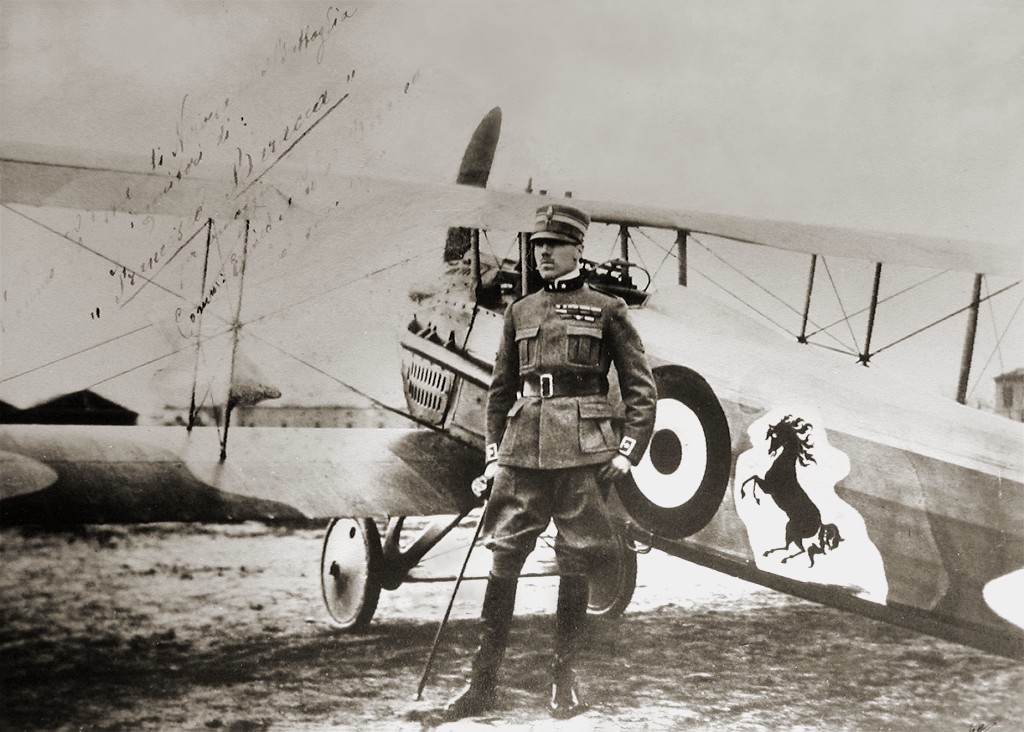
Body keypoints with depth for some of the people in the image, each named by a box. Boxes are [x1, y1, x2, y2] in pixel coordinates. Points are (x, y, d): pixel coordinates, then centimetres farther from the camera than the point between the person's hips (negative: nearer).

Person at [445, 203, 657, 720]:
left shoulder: (606, 310, 5)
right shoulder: (519, 313, 15)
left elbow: (641, 388, 6)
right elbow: (500, 390, 19)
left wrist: (628, 450, -3)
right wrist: (494, 454, 12)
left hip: (582, 452, -3)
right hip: (523, 451, 3)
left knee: (575, 565, 2)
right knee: (503, 558, 1)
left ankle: (564, 679, 16)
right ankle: (482, 681, 8)